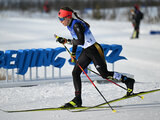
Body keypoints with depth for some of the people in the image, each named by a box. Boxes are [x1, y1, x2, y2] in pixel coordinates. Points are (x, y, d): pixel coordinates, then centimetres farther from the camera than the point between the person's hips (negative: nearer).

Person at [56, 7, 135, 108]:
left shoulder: (76, 25, -24)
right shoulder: (70, 25, 5)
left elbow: (81, 41, -31)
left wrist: (66, 41, -26)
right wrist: (73, 53, 22)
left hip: (94, 50, -9)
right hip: (86, 51, 9)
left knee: (105, 74, -3)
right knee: (75, 72, 1)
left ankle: (128, 81, 14)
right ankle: (77, 100, 4)